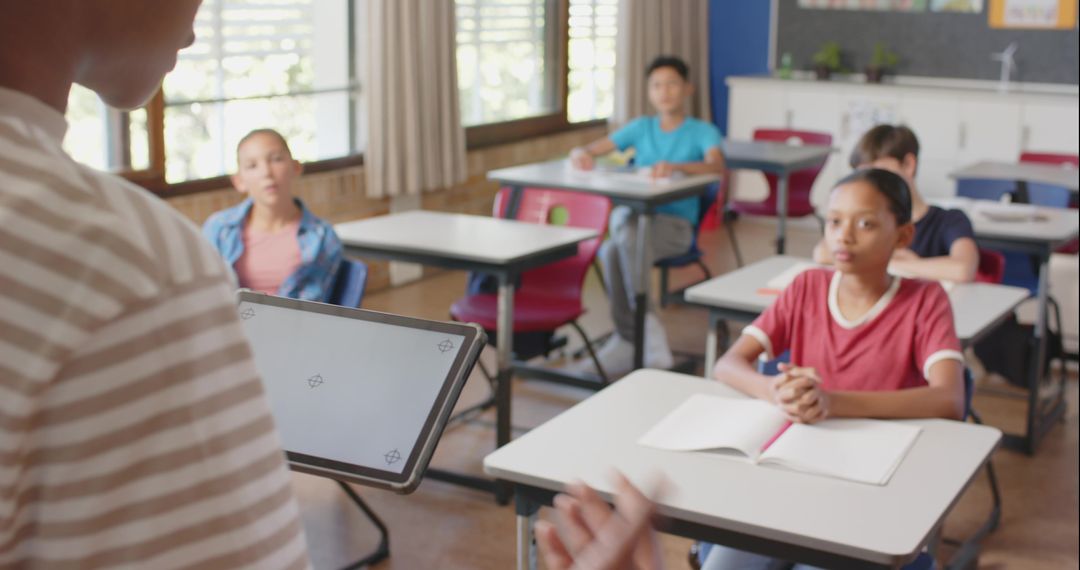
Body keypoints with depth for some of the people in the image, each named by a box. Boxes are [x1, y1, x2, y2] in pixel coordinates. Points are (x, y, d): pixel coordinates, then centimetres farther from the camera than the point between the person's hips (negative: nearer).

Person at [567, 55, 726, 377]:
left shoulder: (702, 132, 5)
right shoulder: (642, 128, 18)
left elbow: (717, 165, -17)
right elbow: (594, 150, 11)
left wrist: (676, 166, -36)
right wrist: (581, 154, -15)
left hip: (675, 223, -3)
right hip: (633, 214, 3)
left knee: (621, 245, -35)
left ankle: (628, 341, -25)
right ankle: (645, 329, -22)